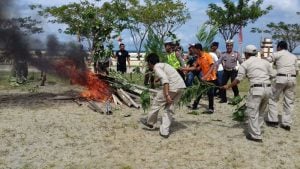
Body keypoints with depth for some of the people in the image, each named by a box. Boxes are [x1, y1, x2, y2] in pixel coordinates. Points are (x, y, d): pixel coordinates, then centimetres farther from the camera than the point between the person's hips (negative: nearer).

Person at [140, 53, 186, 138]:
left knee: (156, 103, 13)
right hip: (181, 86, 8)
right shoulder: (163, 64, 25)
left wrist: (167, 95, -25)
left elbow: (165, 80, -19)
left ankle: (149, 122, 32)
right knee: (168, 108, 16)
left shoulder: (156, 67, -2)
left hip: (173, 86, -8)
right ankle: (164, 131, 13)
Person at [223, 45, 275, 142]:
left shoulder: (245, 64, 4)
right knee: (261, 112, 18)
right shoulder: (265, 62, 17)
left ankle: (256, 136, 1)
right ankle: (256, 130, 27)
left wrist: (228, 86, 14)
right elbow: (272, 75, 15)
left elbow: (238, 79, 2)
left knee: (252, 112, 1)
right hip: (268, 88, 6)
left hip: (256, 89, -6)